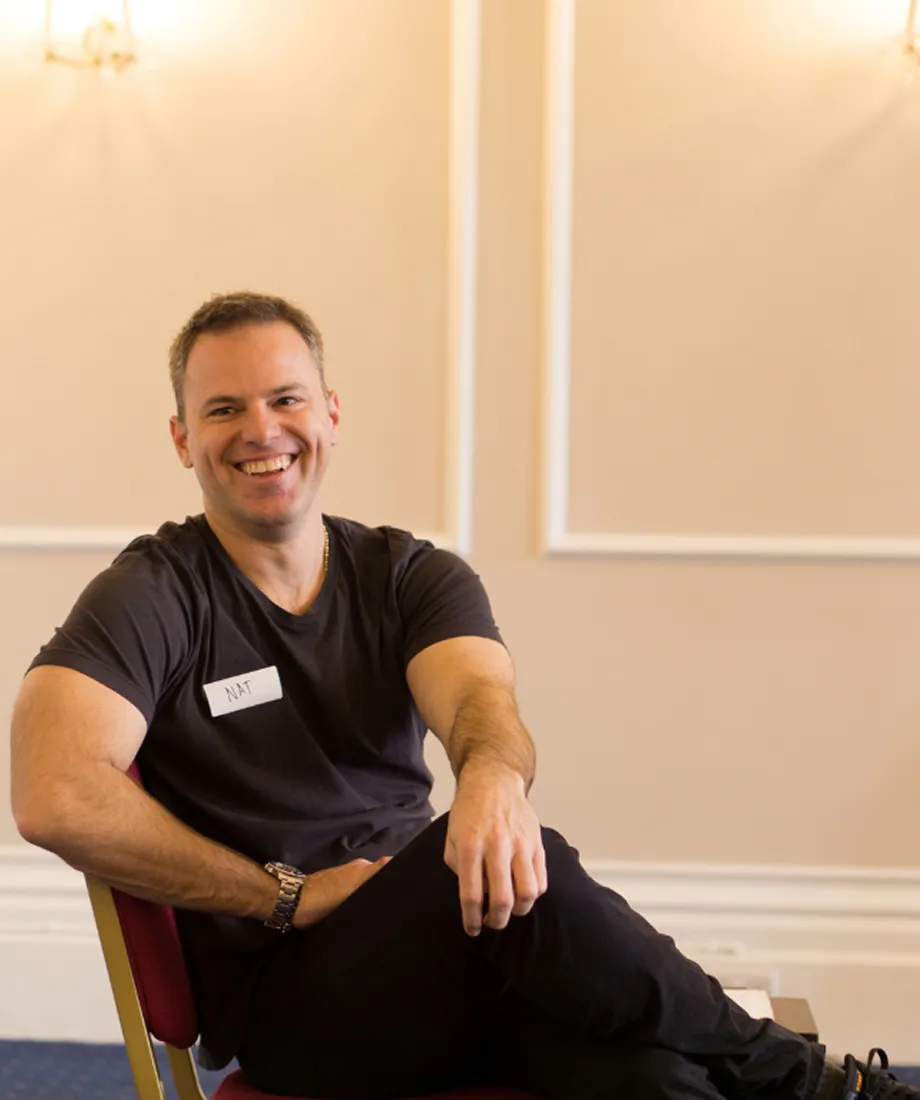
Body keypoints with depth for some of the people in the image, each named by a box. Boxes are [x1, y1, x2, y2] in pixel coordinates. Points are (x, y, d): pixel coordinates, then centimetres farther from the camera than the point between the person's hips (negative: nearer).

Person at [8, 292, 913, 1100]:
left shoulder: (412, 576, 9)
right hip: (281, 992, -3)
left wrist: (494, 773, -38)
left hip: (441, 951, 4)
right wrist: (289, 895, -13)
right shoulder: (152, 597, -3)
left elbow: (475, 692, -12)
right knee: (503, 880, -33)